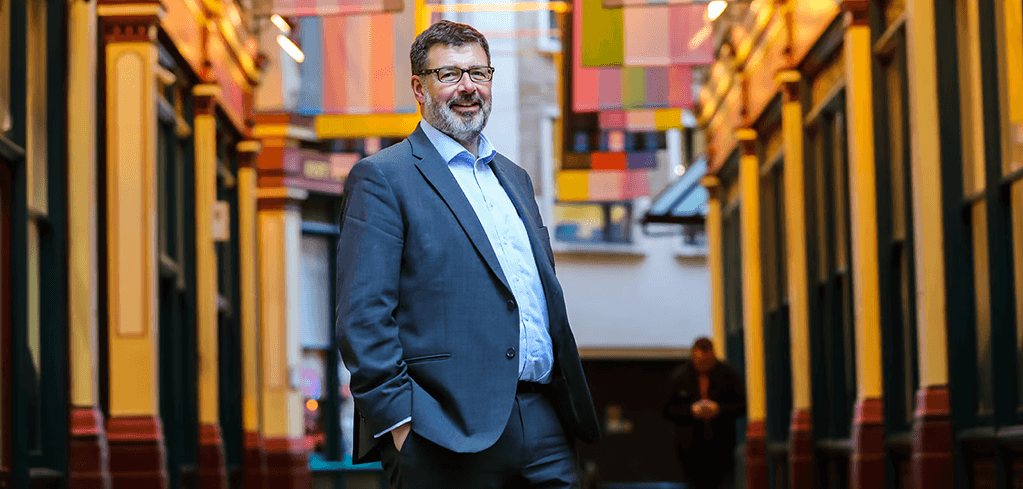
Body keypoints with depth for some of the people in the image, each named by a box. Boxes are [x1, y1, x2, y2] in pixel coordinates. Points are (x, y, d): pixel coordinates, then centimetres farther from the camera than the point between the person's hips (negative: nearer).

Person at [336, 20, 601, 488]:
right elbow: (362, 317, -9)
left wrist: (571, 397, 16)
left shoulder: (514, 178, 21)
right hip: (451, 430, -6)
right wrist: (398, 419, -16)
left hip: (545, 427, 6)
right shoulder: (382, 177, -1)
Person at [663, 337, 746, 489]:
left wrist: (720, 409, -15)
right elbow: (668, 410, 1)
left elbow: (742, 405, 2)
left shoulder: (728, 374, 2)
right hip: (691, 448, 1)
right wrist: (690, 411, -17)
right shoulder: (680, 376, 2)